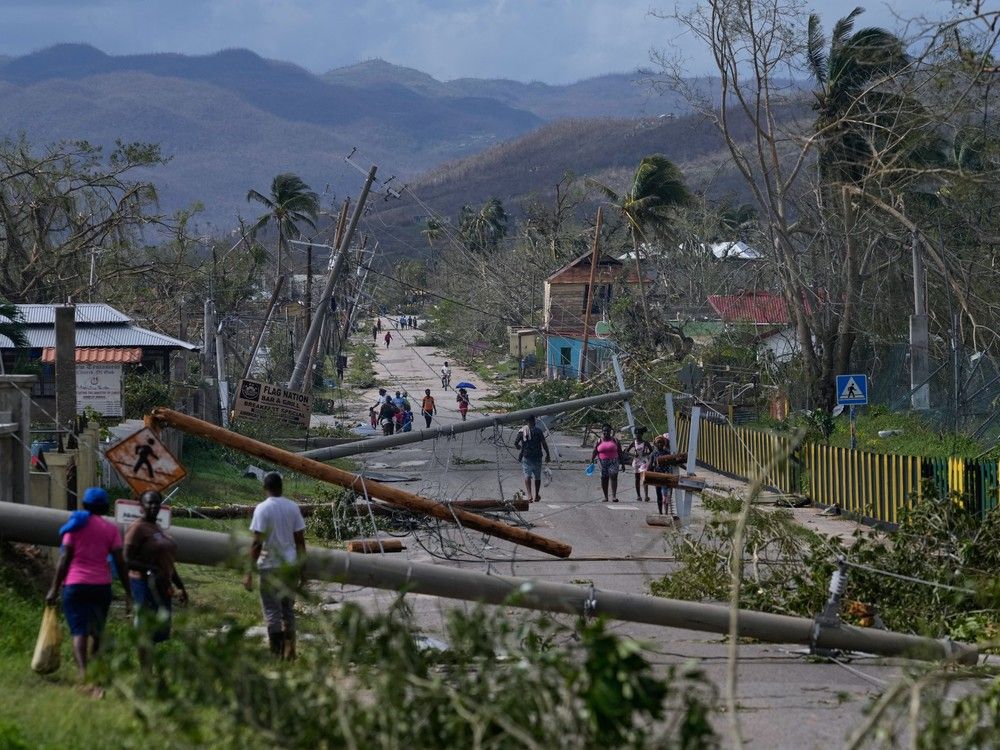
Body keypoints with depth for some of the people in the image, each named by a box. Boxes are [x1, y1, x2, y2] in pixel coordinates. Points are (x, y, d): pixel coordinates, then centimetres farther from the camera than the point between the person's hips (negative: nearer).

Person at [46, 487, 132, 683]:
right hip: (101, 586, 2)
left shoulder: (76, 524, 2)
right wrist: (128, 593, 2)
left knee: (79, 632, -7)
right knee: (97, 632, 18)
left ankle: (82, 672, -26)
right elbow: (120, 562, -2)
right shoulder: (111, 529, 5)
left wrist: (54, 588, 0)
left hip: (75, 585, -2)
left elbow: (64, 558, -3)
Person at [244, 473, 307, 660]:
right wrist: (301, 567, 15)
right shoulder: (293, 507, 3)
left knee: (272, 610, 0)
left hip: (270, 566, -5)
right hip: (290, 565, 5)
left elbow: (257, 543, -14)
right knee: (288, 608, 15)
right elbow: (300, 540, 5)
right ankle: (290, 651, 16)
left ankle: (277, 654, -4)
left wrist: (250, 572, -11)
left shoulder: (262, 509, -10)